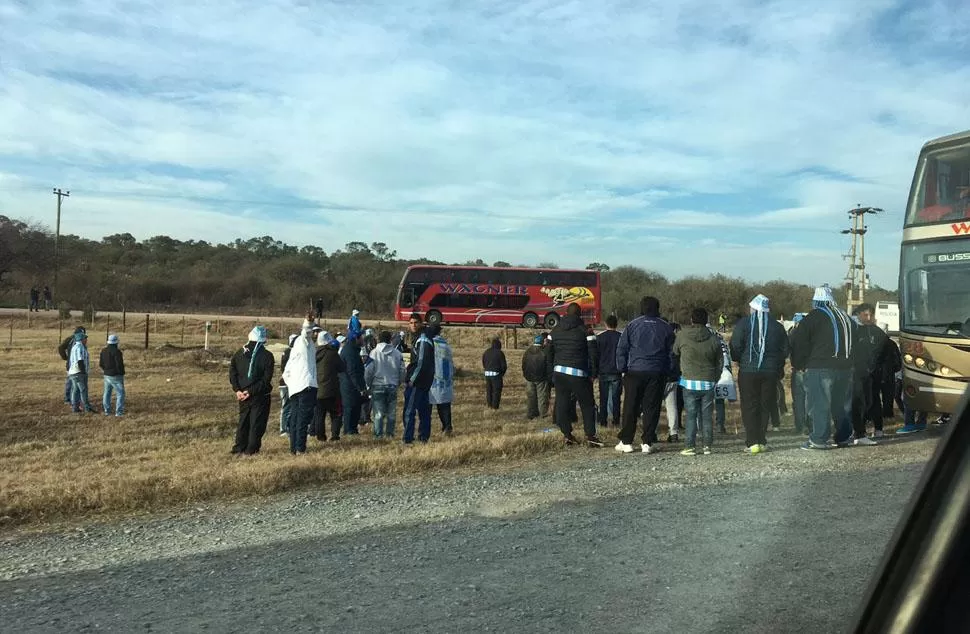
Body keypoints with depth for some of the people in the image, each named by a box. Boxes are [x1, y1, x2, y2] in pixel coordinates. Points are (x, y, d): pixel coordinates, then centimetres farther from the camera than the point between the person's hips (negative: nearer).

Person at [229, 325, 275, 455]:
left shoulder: (239, 353, 4)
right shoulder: (267, 356, -10)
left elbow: (232, 372, 3)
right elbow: (266, 380, -15)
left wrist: (237, 390, -1)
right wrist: (252, 391, -13)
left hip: (242, 393, 5)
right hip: (260, 396, -5)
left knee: (243, 421, 16)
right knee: (257, 423, 3)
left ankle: (239, 448, 18)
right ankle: (251, 450, 2)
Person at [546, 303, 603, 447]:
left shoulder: (555, 330, 11)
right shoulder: (584, 330, -4)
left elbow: (548, 354, 14)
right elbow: (593, 354, -8)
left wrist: (551, 372, 18)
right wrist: (593, 373, 0)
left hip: (559, 372, 4)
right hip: (578, 374, -4)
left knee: (561, 404, 10)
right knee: (587, 405, 4)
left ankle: (567, 434, 10)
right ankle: (591, 436, 0)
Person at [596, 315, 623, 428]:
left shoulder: (599, 337, -1)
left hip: (603, 372, 0)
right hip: (616, 372, 0)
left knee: (603, 398, 7)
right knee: (615, 398, 4)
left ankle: (603, 421, 7)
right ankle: (615, 421, 2)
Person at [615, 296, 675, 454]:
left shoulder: (632, 325, -1)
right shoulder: (666, 327, 4)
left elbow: (621, 349, -2)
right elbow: (671, 351, 9)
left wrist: (622, 369, 5)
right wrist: (666, 371, 15)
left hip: (635, 371, -1)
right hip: (657, 374, 1)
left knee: (630, 408, 6)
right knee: (652, 408, 6)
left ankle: (626, 442, 9)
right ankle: (648, 442, 5)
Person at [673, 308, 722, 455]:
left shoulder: (682, 335, -4)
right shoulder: (713, 338, 2)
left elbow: (674, 355, 9)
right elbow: (720, 361, 8)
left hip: (690, 382, -2)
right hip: (708, 382, 2)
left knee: (691, 415, 2)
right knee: (707, 415, 9)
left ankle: (690, 446, 0)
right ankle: (707, 445, 12)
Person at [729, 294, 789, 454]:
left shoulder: (743, 323, -6)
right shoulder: (777, 326, 4)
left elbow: (735, 346, -11)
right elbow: (785, 350, 6)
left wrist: (739, 361, 7)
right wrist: (777, 366, 17)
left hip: (748, 370, -3)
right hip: (770, 372, 3)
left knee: (749, 407, 2)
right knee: (765, 407, 11)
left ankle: (752, 442, -2)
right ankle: (762, 441, 12)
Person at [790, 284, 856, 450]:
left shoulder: (814, 317, -5)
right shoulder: (846, 318, 15)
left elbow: (798, 341, -6)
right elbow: (854, 341, 22)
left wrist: (799, 364, 5)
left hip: (820, 368, -7)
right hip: (845, 367, 7)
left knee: (819, 403, -6)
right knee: (842, 402, 15)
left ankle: (818, 439, -9)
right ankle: (844, 436, 21)